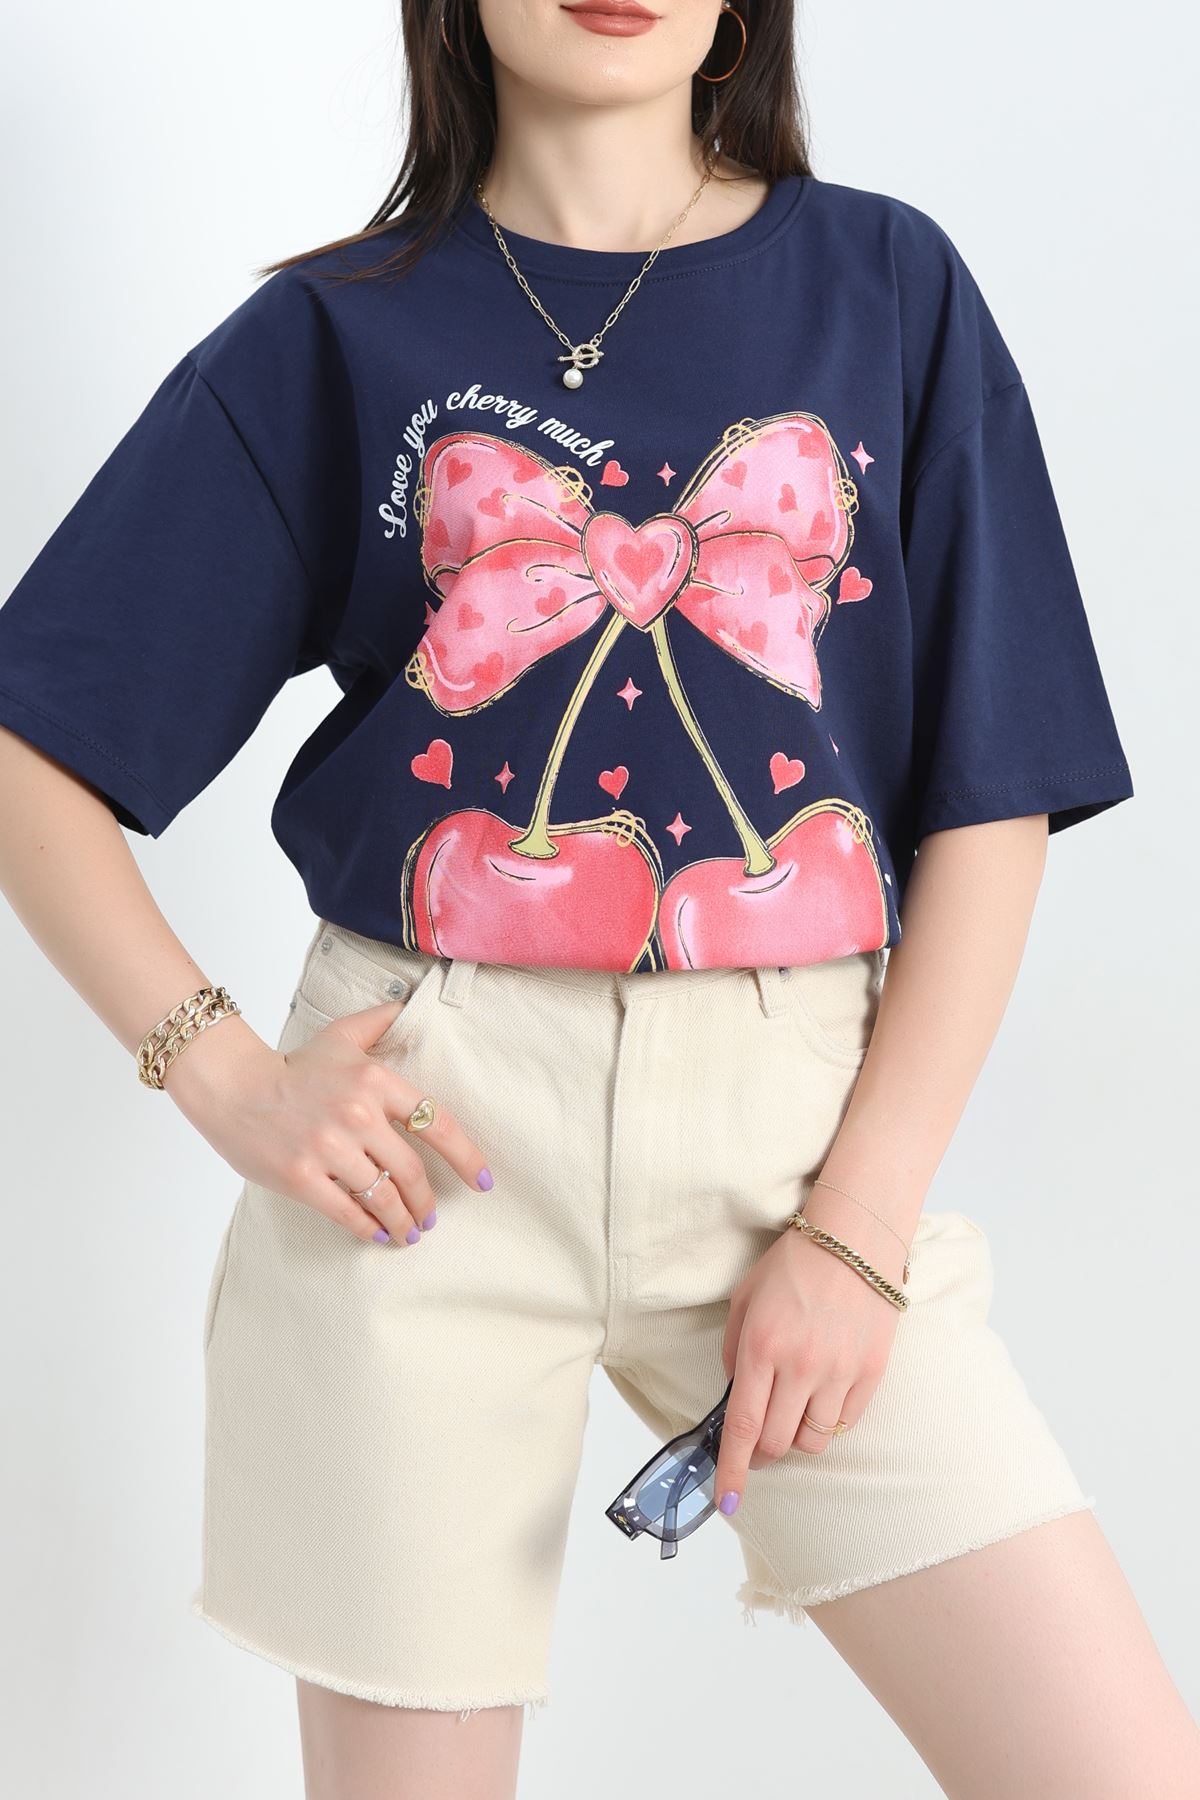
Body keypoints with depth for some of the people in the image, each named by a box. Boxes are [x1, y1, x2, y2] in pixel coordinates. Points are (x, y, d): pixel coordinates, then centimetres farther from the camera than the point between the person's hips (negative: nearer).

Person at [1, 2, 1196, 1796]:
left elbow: (994, 800, 3)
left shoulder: (891, 287, 8)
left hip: (804, 1118, 1)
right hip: (428, 1133, 0)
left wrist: (862, 1221, -5)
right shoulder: (333, 336, 6)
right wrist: (223, 1075, -7)